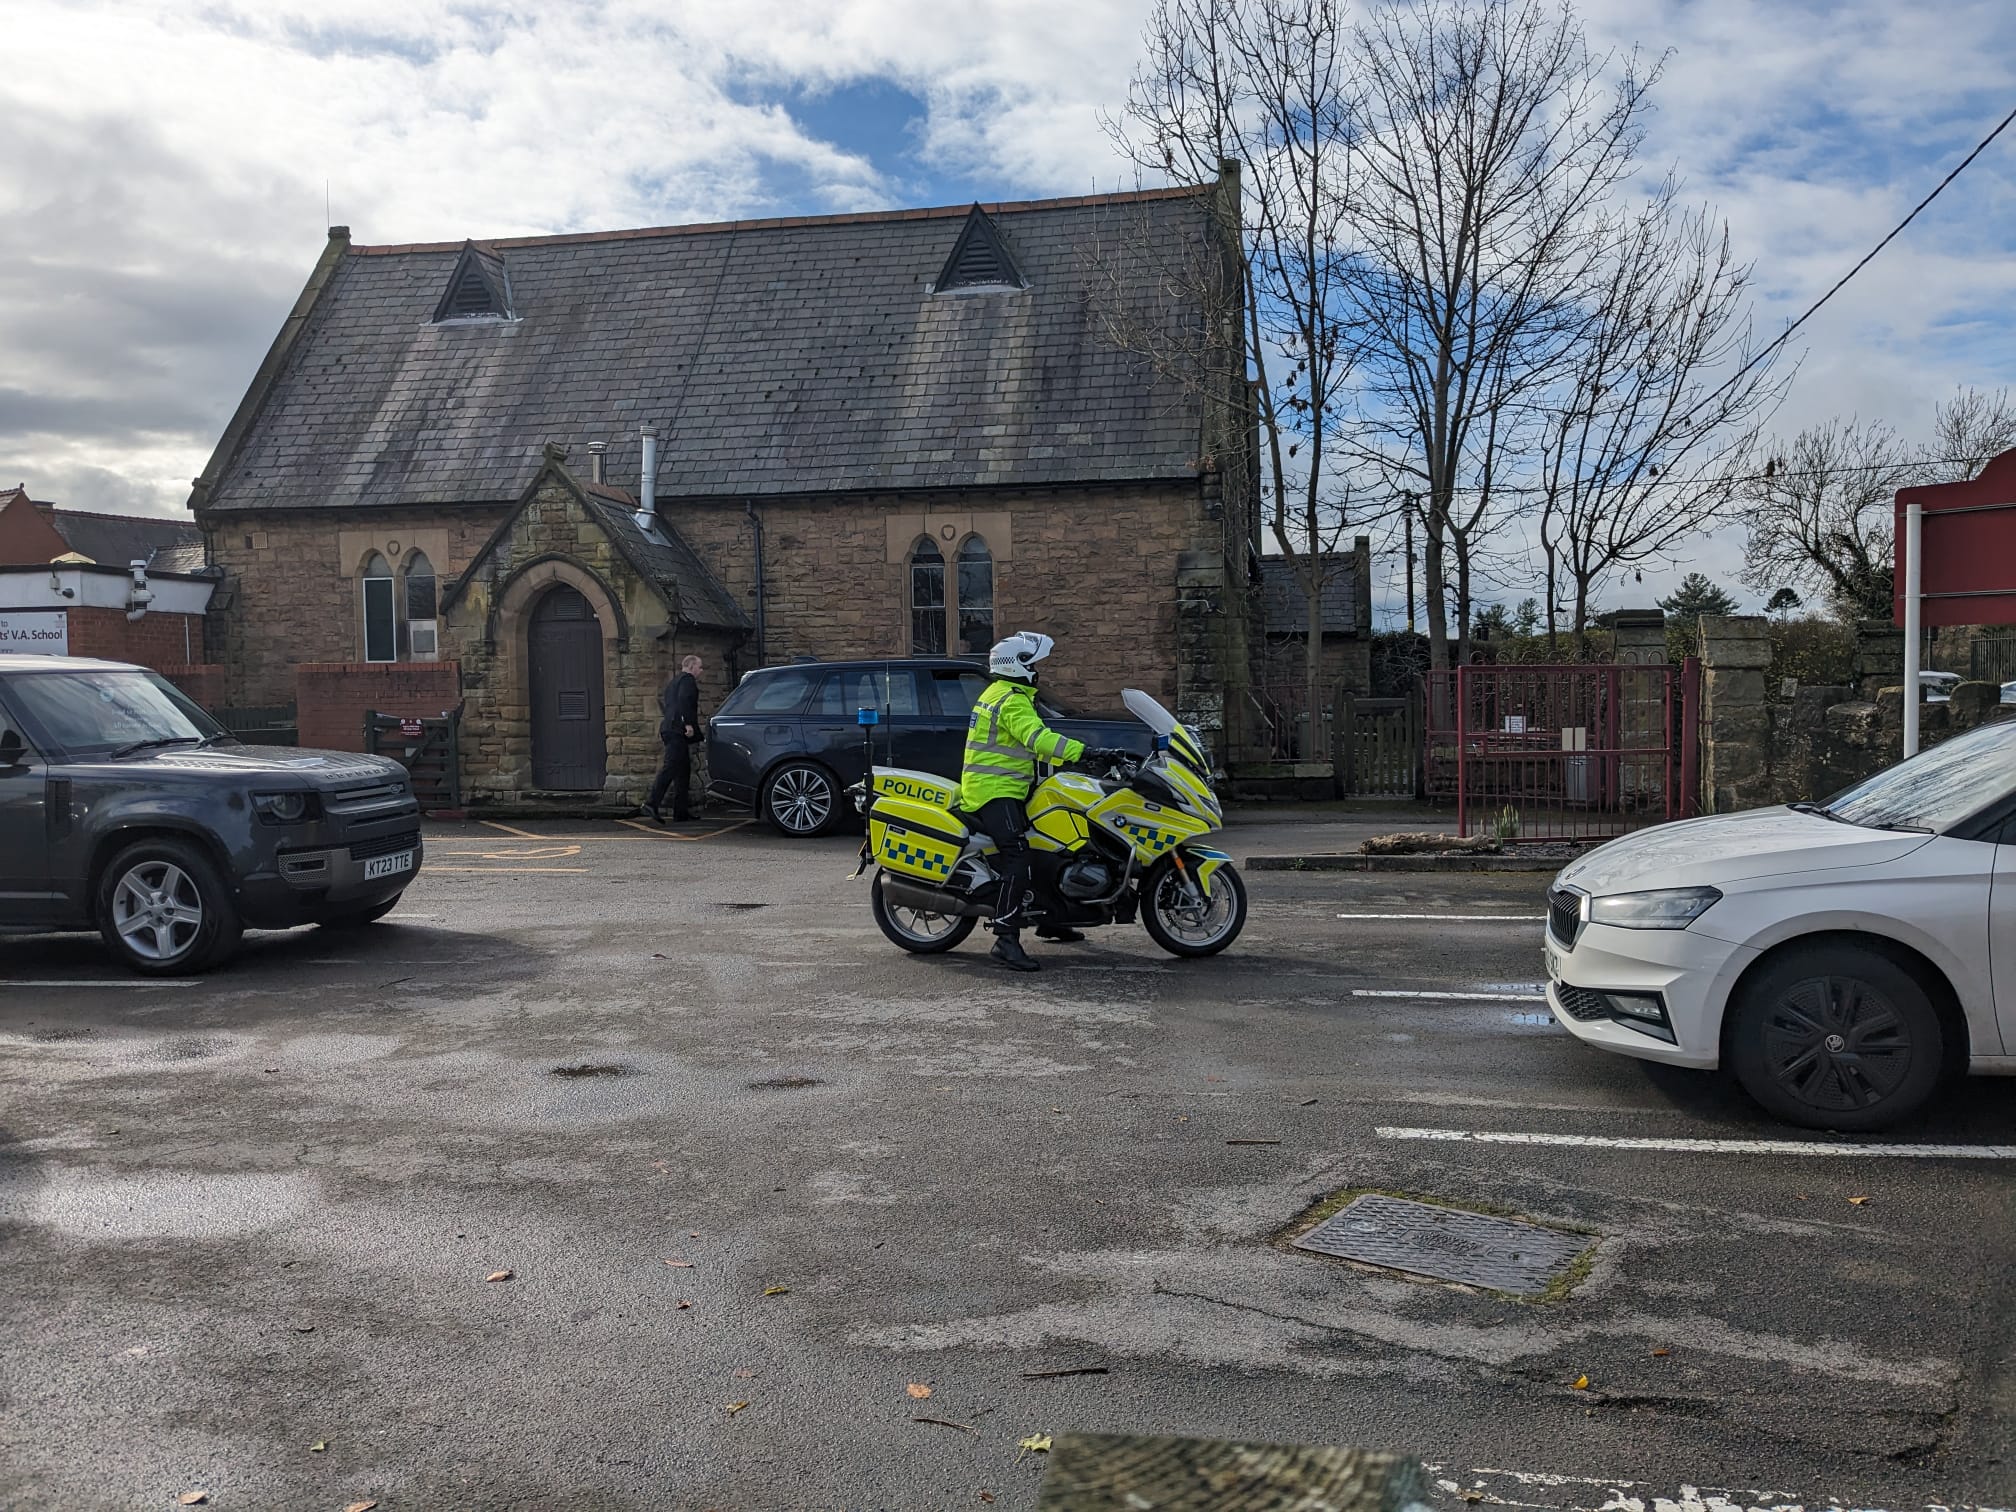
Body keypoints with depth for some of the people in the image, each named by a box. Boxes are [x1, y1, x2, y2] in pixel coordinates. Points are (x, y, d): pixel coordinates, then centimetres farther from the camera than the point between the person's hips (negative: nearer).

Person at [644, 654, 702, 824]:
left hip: (669, 728, 10)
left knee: (683, 770, 10)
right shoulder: (687, 679, -4)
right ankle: (653, 803, -22)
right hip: (678, 729, -10)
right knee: (671, 767, -14)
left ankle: (681, 811, 8)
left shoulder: (672, 683, 26)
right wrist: (688, 724, -23)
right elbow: (684, 700, -19)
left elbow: (665, 706, 24)